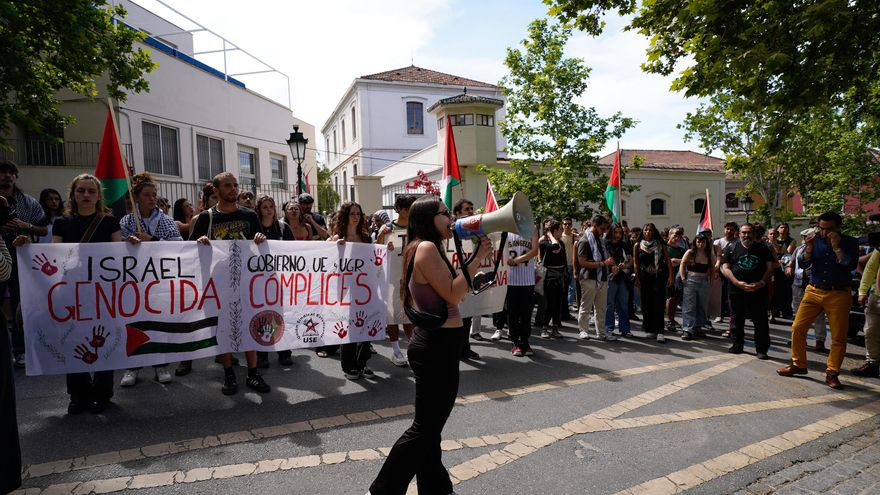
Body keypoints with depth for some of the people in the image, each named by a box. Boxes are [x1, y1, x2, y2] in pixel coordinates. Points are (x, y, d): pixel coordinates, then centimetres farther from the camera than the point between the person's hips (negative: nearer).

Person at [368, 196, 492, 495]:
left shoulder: (429, 249, 14)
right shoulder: (426, 247, -17)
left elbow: (451, 291, 14)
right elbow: (453, 294, -19)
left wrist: (477, 257, 8)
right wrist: (477, 259, -14)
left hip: (437, 344, 10)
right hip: (437, 346, -10)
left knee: (430, 426, 19)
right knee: (425, 428, 2)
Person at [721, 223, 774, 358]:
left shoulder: (762, 248, 8)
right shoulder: (731, 248, 5)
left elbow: (770, 267, 4)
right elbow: (725, 268, 0)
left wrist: (762, 283, -13)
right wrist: (737, 283, -13)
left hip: (758, 291, 0)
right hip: (737, 291, 0)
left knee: (761, 321, 1)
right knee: (737, 320, 8)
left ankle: (761, 349, 9)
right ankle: (737, 345, 21)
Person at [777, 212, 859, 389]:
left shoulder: (849, 242, 0)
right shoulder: (815, 240, 5)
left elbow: (850, 265, -14)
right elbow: (803, 264, -1)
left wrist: (836, 247, -18)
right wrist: (809, 248, -16)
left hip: (839, 295, -2)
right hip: (814, 291, 2)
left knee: (839, 337, 1)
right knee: (798, 328, -1)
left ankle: (832, 373, 13)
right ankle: (798, 365, 14)